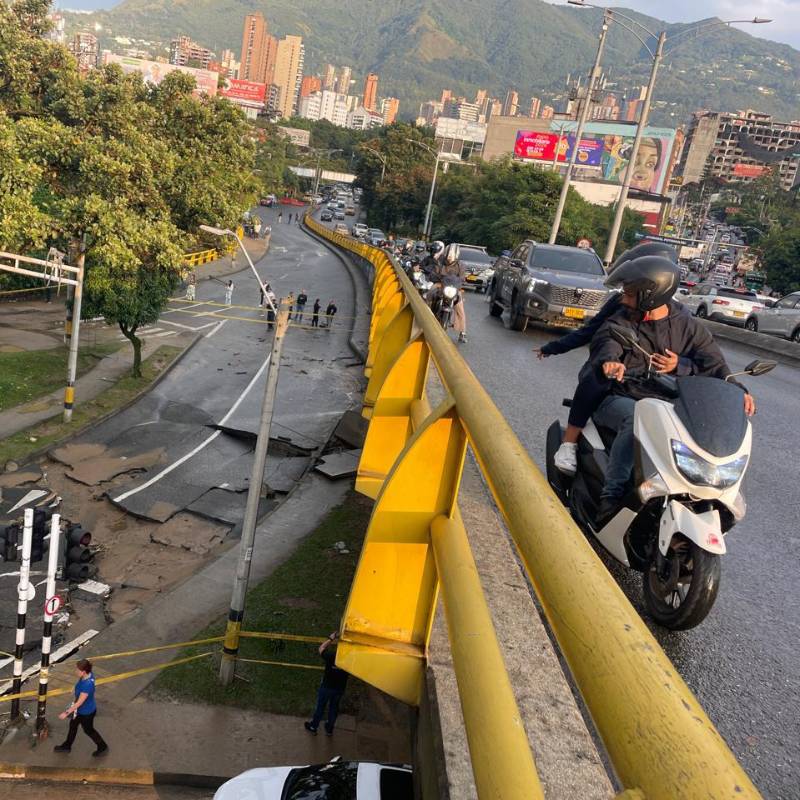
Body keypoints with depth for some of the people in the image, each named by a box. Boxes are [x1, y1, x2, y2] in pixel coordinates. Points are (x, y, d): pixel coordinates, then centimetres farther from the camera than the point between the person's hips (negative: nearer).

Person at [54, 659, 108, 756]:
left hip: (87, 712, -8)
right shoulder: (88, 675, -15)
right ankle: (66, 746, 51)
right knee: (73, 725, 26)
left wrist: (67, 713, -22)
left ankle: (102, 747, 40)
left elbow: (79, 703, -31)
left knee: (88, 730, 17)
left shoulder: (87, 685, -42)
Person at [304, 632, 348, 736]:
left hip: (326, 686, -2)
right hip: (340, 688, 2)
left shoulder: (331, 656, -27)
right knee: (334, 708, 22)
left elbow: (321, 648, -8)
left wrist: (331, 638, -4)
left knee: (320, 707, 19)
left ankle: (313, 727, 37)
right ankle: (329, 729, 39)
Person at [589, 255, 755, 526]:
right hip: (621, 400, -2)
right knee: (635, 419, -36)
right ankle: (612, 495, -37)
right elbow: (605, 344, -20)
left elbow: (713, 364, 3)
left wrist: (736, 390, -17)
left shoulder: (688, 326, 7)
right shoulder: (620, 323, 2)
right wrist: (609, 361, -45)